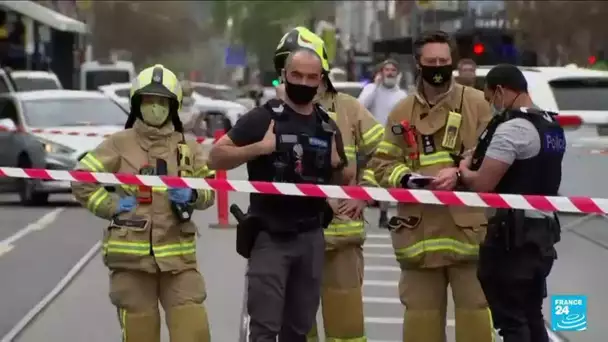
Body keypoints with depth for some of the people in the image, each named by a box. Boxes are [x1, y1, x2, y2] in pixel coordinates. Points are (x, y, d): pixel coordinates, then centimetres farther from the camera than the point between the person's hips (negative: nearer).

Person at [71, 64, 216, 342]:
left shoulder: (187, 147, 10)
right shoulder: (120, 143, 0)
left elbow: (210, 189, 13)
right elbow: (81, 180, 0)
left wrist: (192, 196, -7)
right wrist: (111, 206, -8)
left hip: (177, 253, 2)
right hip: (132, 253, -2)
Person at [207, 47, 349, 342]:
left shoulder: (328, 126, 10)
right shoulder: (263, 118, -5)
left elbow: (343, 182, 21)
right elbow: (215, 157, -8)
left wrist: (338, 165, -1)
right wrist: (258, 148, -21)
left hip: (311, 237, 5)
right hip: (269, 235, -5)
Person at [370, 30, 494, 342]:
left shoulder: (477, 103, 2)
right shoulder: (402, 111, 11)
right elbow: (382, 164, 10)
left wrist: (460, 173, -17)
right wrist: (405, 178, -10)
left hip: (468, 225, -3)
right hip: (420, 229, 3)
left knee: (474, 308, 1)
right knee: (420, 310, 10)